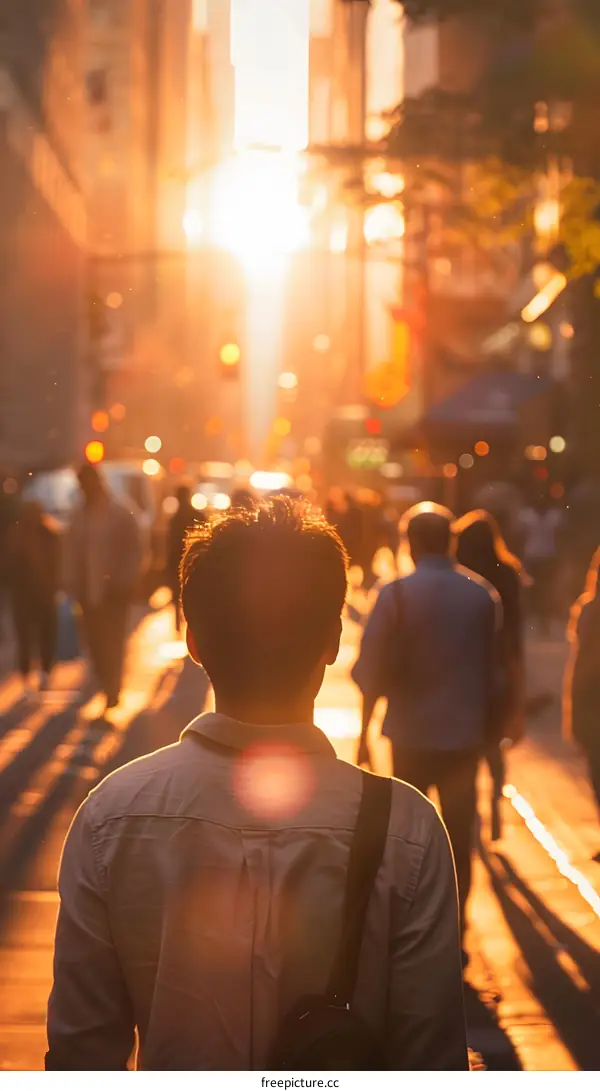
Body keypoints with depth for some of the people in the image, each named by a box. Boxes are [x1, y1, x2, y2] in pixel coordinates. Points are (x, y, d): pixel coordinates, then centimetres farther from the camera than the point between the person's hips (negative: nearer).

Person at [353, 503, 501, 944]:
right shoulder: (483, 594, -2)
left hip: (412, 734, -1)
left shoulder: (397, 594, -10)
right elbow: (494, 669, 3)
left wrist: (365, 731, 0)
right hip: (465, 733, 1)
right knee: (459, 837, 9)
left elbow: (373, 669, -9)